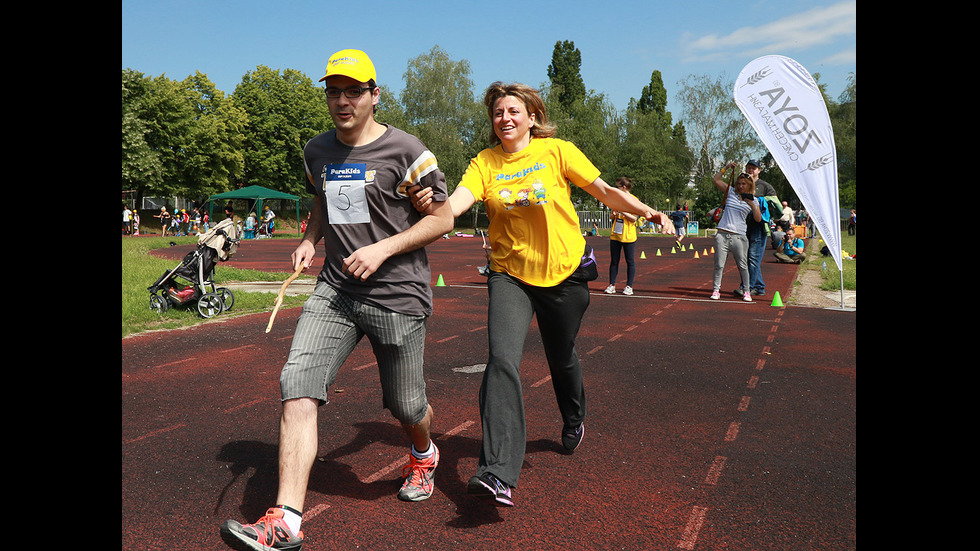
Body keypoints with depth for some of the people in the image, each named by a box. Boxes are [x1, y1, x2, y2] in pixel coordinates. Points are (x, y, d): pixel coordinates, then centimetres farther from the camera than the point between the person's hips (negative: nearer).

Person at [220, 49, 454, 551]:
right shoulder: (316, 152, 10)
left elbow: (442, 217, -4)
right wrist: (310, 240, 6)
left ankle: (423, 455, 45)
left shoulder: (404, 151, -7)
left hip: (397, 293, -4)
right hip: (336, 288, 4)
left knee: (406, 407, 7)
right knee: (297, 387, -15)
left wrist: (383, 249, -15)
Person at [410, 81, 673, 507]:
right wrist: (429, 203, -39)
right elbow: (455, 204, -17)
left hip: (564, 272, 0)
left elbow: (605, 191, -1)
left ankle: (574, 419, 51)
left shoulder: (556, 151, -3)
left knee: (561, 358, 17)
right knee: (502, 360, -20)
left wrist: (646, 211, -16)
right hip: (511, 275, 0)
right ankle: (498, 474, -20)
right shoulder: (485, 163, -1)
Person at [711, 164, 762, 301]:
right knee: (719, 264, -1)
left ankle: (746, 291, 12)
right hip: (722, 234, 0)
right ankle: (716, 290, 7)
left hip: (739, 236, 0)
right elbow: (715, 179, 11)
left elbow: (758, 219, 1)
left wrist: (752, 205, -11)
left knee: (743, 265, 2)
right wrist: (726, 167, 5)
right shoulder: (731, 192, 11)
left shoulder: (753, 200, 9)